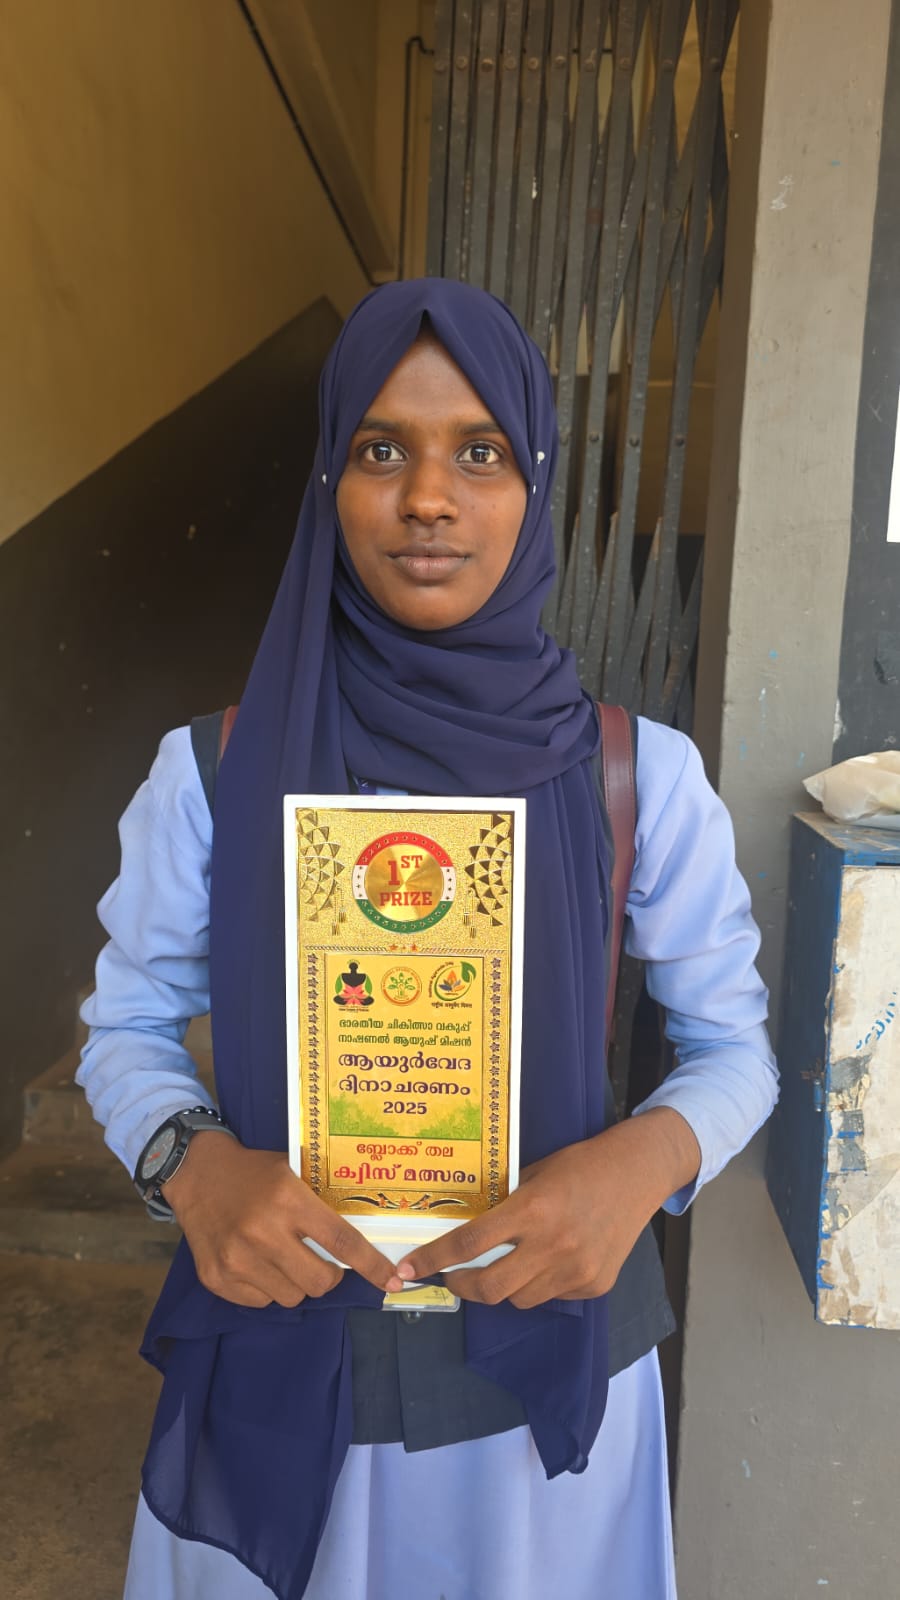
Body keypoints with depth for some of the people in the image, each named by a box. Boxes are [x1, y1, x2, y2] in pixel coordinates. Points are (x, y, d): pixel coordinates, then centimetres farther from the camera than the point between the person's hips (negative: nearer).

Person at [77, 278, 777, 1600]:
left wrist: (647, 1156, -22)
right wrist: (193, 1165, -21)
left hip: (550, 1350, 1)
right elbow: (127, 1028, -1)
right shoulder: (212, 773, -12)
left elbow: (734, 1044, -2)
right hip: (282, 1354, 0)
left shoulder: (642, 775, -12)